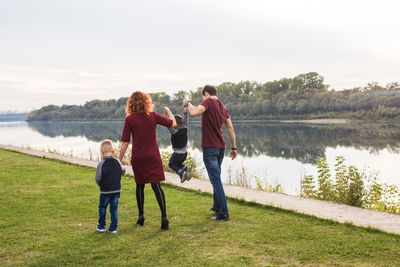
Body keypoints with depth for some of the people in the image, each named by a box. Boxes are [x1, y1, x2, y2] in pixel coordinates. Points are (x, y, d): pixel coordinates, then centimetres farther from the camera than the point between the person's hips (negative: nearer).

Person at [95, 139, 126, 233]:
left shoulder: (101, 164, -14)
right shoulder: (117, 162, -2)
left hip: (105, 191, -3)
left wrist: (99, 184, 9)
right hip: (117, 190, 3)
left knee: (102, 207, 15)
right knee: (114, 208, 9)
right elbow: (122, 172, 12)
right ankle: (113, 228, 8)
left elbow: (97, 178, -11)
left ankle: (101, 226, 22)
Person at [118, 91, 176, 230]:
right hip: (153, 157, 1)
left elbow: (125, 143, -8)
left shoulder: (129, 119, -7)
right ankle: (164, 216, -14)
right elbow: (173, 124, 10)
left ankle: (141, 215, 23)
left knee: (140, 185, 16)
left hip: (138, 158, 0)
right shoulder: (153, 116, -2)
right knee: (156, 186, -1)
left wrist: (119, 160, 0)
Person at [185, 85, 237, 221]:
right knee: (216, 177, 22)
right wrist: (233, 147, 16)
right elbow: (231, 129, 12)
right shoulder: (223, 107, 13)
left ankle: (224, 213, -7)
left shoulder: (209, 102, -9)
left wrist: (188, 103, -6)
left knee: (215, 180, -6)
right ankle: (217, 206, 35)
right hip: (221, 147, 8)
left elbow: (194, 112, -26)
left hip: (210, 147, -8)